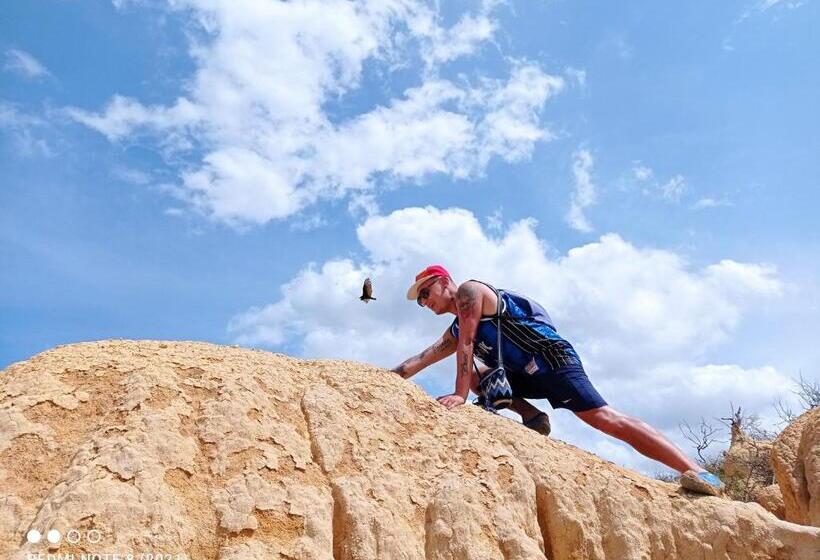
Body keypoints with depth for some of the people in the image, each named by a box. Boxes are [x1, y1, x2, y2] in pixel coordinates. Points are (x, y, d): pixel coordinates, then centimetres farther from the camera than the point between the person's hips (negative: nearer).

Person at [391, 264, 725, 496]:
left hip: (550, 358, -9)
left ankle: (695, 472, -21)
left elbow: (466, 345, -15)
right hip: (525, 376, 9)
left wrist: (460, 395, -21)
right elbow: (421, 360, 21)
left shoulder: (468, 291, -4)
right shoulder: (453, 332, 22)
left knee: (601, 416, -20)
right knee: (475, 377, 6)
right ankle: (531, 416, -3)